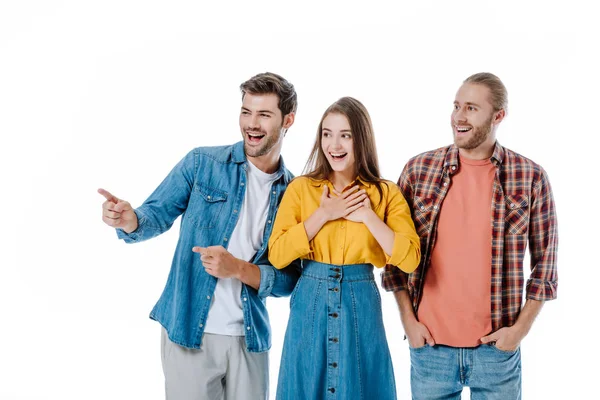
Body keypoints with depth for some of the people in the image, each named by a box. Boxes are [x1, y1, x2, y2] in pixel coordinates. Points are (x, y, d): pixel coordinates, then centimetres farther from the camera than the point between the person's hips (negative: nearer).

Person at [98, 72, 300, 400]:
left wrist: (238, 269, -18)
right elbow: (157, 215, -3)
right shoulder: (201, 163, -2)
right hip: (187, 331, -2)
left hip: (250, 339, 2)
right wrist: (129, 220, -26)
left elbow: (290, 280, 0)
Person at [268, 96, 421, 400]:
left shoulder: (386, 194, 0)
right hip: (311, 304, 0)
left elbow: (410, 259, -10)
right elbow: (277, 256, -9)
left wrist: (368, 215, -14)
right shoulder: (300, 188, -1)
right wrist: (323, 214, -14)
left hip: (360, 305, 0)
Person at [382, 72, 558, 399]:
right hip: (429, 343, 1)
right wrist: (408, 320, -1)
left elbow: (544, 262, 2)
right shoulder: (419, 170, -1)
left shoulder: (530, 178, -3)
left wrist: (521, 327, -4)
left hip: (497, 347, -1)